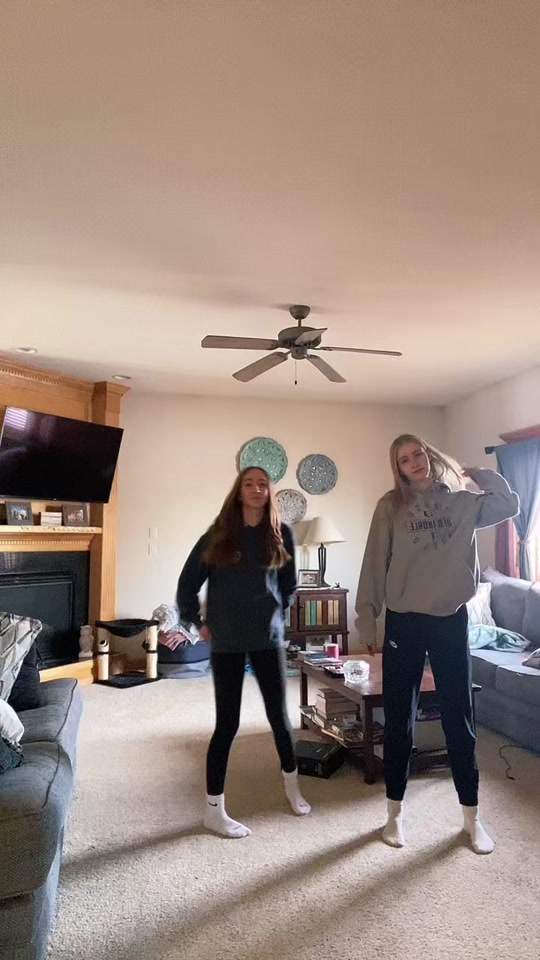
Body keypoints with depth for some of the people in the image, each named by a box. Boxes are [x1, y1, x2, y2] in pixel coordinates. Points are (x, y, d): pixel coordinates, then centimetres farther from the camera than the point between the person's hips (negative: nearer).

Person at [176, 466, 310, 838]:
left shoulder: (281, 534, 1)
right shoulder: (218, 534, -4)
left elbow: (290, 584, 15)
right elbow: (188, 583, 3)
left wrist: (277, 615, 10)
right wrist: (197, 622, 2)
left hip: (269, 637, 2)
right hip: (227, 641, -2)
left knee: (279, 714, 13)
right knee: (227, 723, 2)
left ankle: (292, 785, 38)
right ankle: (214, 810, 17)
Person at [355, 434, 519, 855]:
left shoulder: (462, 502, 6)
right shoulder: (391, 506, -2)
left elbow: (510, 504, 0)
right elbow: (375, 563, -2)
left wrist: (475, 471, 3)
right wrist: (366, 614, -5)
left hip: (452, 620, 2)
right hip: (405, 621, -1)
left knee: (459, 718, 10)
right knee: (400, 719, 9)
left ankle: (471, 816, 27)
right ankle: (395, 812, 26)